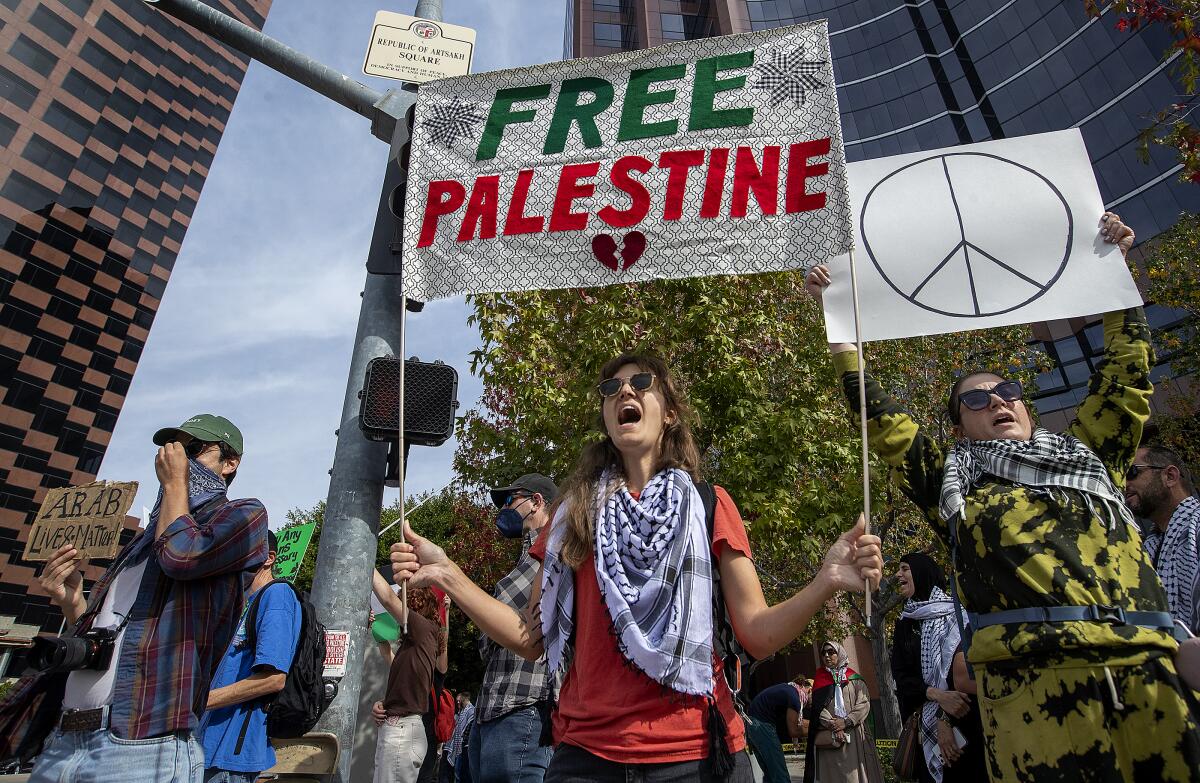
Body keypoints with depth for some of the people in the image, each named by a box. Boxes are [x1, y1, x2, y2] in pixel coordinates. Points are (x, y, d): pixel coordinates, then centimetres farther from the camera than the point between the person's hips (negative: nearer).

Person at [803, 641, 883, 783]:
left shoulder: (854, 679, 10)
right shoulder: (820, 681, 15)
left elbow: (864, 704, -1)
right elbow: (818, 707, 4)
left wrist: (846, 721, -13)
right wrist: (832, 724, -12)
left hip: (854, 736, -1)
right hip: (828, 738, 1)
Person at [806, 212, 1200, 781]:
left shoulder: (1087, 456, 25)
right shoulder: (952, 477, 17)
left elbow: (1125, 377, 28)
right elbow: (879, 417, 15)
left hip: (1149, 667, 3)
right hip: (1034, 673, -3)